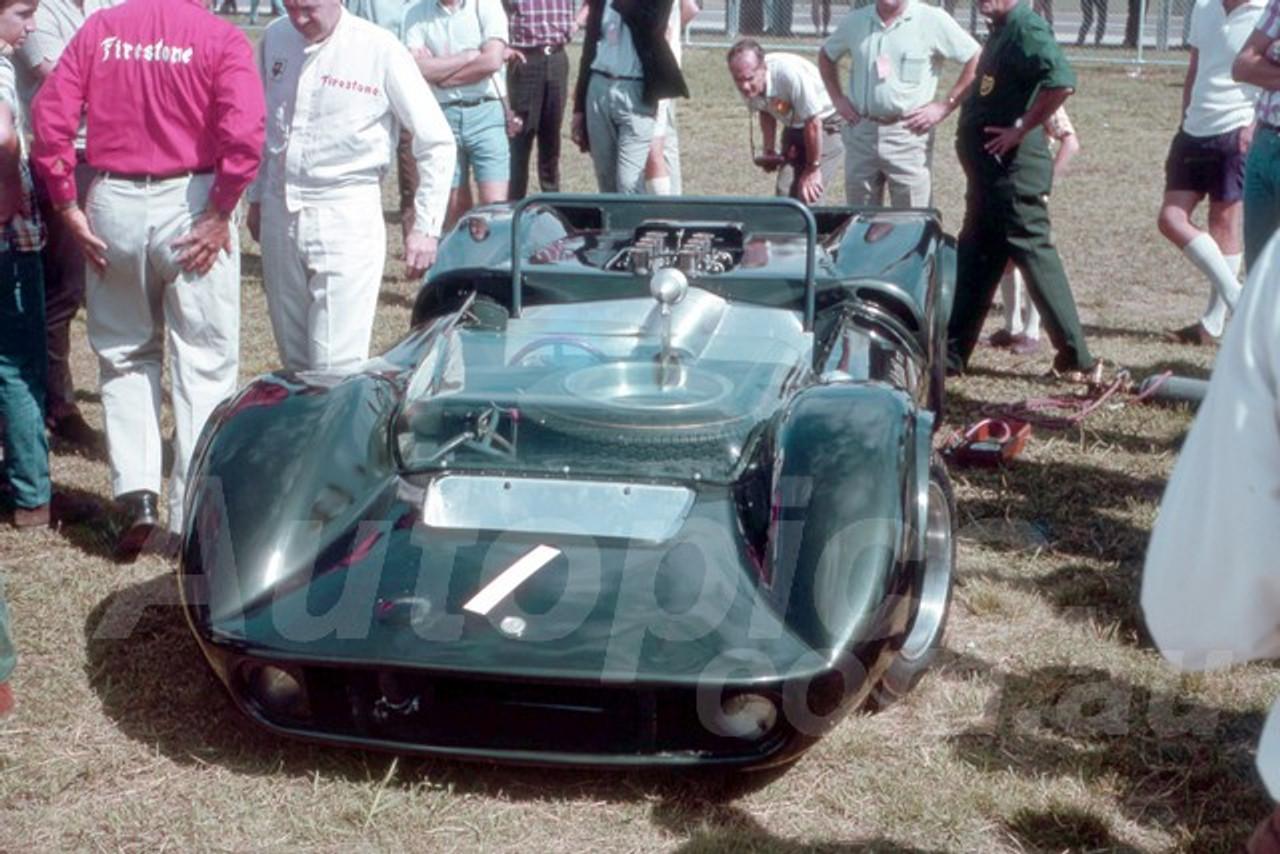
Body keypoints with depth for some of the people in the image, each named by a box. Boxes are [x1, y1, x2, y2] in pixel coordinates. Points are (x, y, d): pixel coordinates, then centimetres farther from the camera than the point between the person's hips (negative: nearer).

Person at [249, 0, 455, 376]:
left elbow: (436, 143, -6)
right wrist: (256, 198, 21)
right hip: (280, 213, 5)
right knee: (295, 360, 11)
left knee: (336, 367, -10)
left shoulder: (381, 49, -10)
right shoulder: (275, 38, 5)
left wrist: (426, 227, -9)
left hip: (346, 217, -5)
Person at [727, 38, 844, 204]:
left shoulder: (790, 74, -35)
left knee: (807, 196, -17)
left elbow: (813, 123, -26)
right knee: (783, 194, -5)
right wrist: (769, 151, 5)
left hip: (827, 124, -6)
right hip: (794, 127, 6)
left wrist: (813, 168, -18)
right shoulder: (748, 85, -14)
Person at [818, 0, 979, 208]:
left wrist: (945, 106, -7)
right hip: (860, 133, 4)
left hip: (908, 135, -4)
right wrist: (837, 99, 12)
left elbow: (976, 60, -5)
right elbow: (826, 56, 24)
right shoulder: (853, 22, 6)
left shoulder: (933, 20, -6)